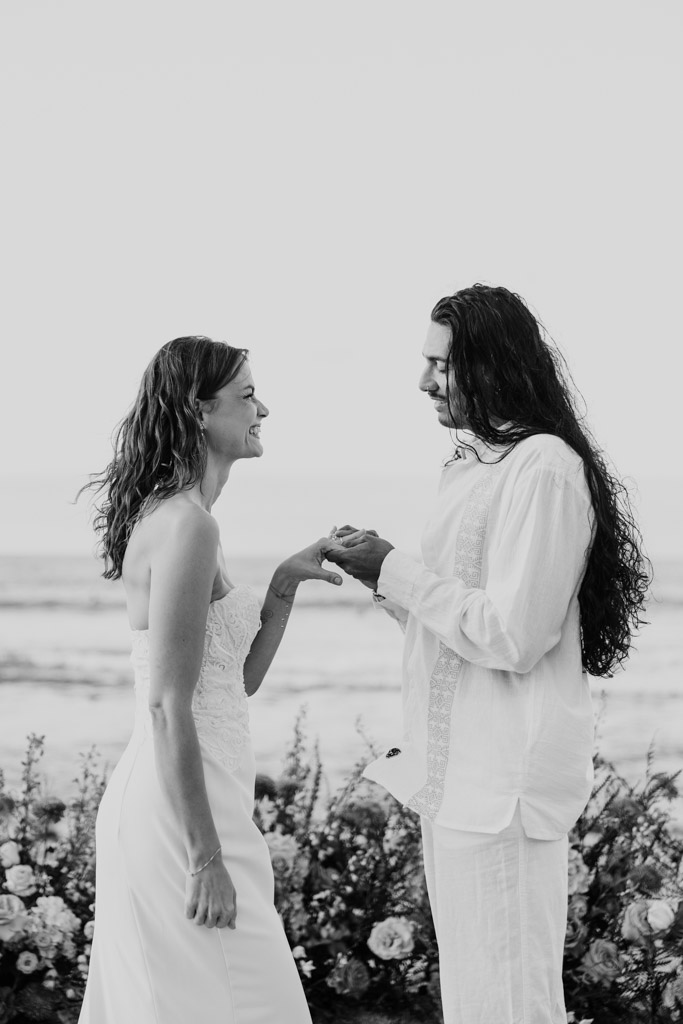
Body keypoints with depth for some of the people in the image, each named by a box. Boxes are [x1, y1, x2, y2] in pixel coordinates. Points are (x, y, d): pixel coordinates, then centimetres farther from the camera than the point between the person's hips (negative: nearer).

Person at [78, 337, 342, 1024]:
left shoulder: (169, 515, 14)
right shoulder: (186, 524, -15)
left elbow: (238, 677, 19)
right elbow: (169, 705, -20)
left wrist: (286, 583, 7)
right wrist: (206, 857, -20)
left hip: (153, 802, 10)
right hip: (179, 812, -10)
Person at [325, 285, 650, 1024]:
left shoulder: (543, 467, -14)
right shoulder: (477, 463, 15)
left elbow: (512, 636, -20)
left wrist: (395, 572, -13)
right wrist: (384, 578, 4)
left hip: (506, 781, -10)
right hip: (458, 773, 10)